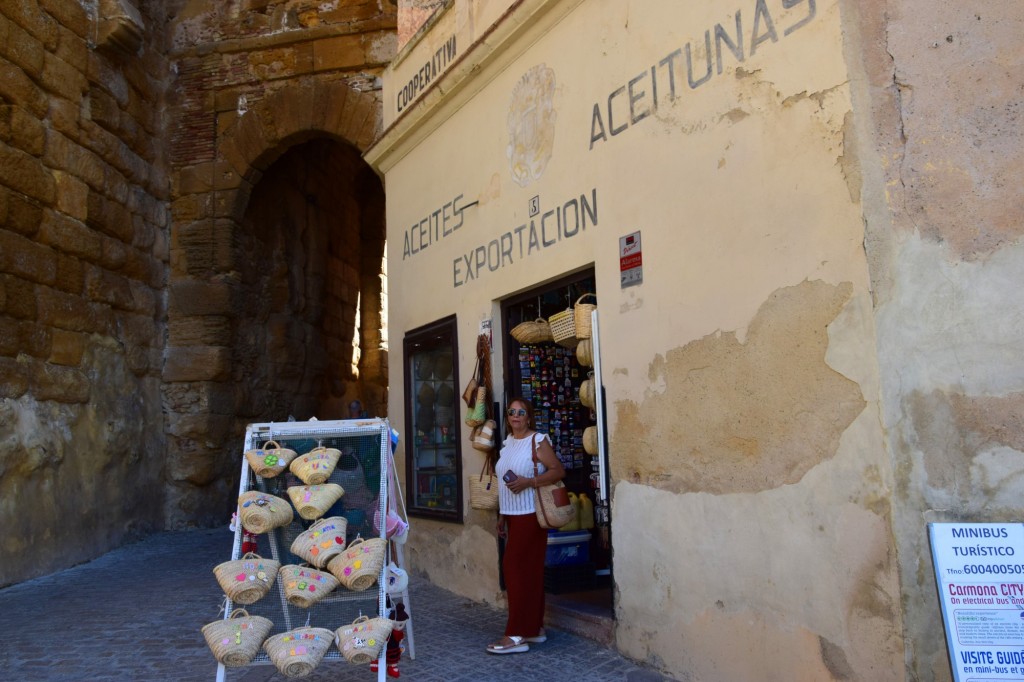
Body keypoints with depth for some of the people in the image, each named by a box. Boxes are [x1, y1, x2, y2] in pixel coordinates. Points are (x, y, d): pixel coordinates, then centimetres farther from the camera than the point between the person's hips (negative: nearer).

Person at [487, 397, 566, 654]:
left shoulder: (537, 441, -9)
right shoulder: (507, 443, 13)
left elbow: (558, 471, -15)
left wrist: (528, 482, -24)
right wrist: (501, 516, 18)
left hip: (529, 515, -7)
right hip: (512, 515, 7)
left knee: (515, 567, -9)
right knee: (528, 570, 11)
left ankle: (517, 635, -4)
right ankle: (534, 628, 20)